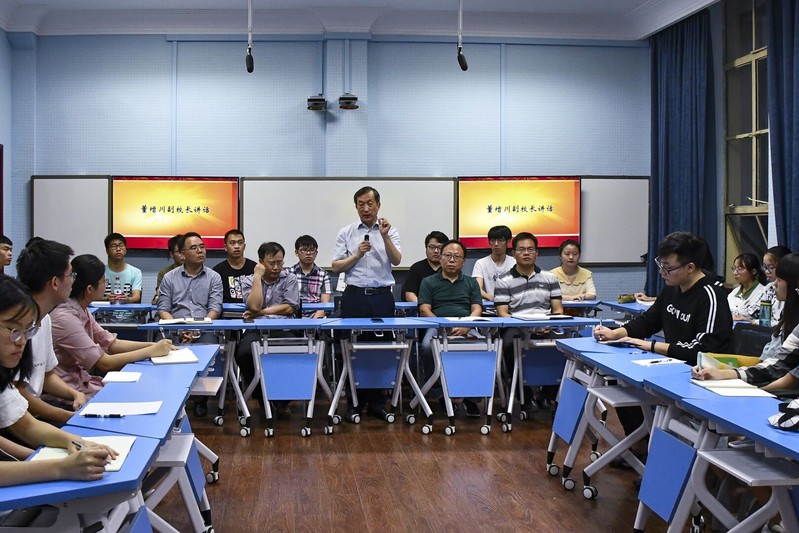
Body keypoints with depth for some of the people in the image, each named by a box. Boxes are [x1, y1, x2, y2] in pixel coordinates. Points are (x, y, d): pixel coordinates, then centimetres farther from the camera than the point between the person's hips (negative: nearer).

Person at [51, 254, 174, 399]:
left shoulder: (81, 310, 6)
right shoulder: (65, 318, -22)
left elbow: (111, 343, 10)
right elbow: (105, 363, -20)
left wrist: (154, 345, -1)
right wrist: (151, 351, -14)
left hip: (82, 380, 9)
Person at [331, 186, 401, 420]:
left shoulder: (390, 231, 5)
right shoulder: (346, 233, 5)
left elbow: (396, 260, -9)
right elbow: (336, 267, 3)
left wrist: (385, 236, -21)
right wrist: (357, 255, -11)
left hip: (382, 297, 0)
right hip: (354, 296, 0)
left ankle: (377, 402, 14)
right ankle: (354, 403, 11)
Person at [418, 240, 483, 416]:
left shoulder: (471, 283, 24)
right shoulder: (429, 282, 18)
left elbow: (477, 309, 11)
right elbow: (424, 310, 5)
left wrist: (465, 326, -12)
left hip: (467, 327, 1)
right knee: (427, 347, -36)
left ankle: (471, 398, -17)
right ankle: (439, 393, -17)